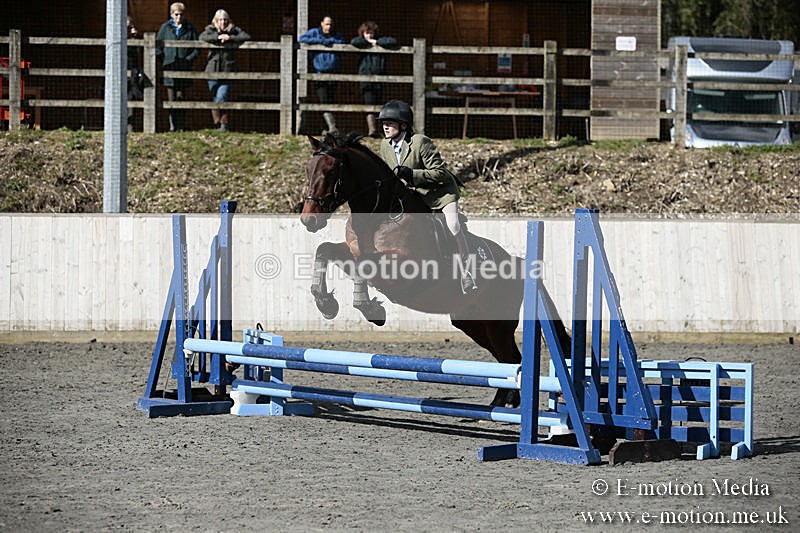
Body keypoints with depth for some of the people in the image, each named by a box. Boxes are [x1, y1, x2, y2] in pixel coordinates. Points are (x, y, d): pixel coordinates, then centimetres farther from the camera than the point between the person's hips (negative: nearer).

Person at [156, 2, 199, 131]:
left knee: (180, 98, -1)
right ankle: (172, 125, 4)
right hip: (169, 68, 0)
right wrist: (164, 60, -1)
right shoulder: (165, 27, 8)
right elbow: (157, 46, 10)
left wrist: (188, 59, -5)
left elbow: (197, 48, 8)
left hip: (184, 69, 0)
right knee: (171, 99, -2)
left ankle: (181, 127, 4)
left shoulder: (190, 29, 7)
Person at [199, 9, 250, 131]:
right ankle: (217, 125, 18)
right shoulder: (211, 30, 7)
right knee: (215, 100, 8)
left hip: (227, 72, -2)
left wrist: (230, 38, -16)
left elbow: (247, 37, -7)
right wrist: (217, 37, -22)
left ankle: (224, 125, -3)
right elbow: (202, 37, -13)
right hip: (213, 71, 2)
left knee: (221, 99, -13)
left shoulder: (234, 31, 6)